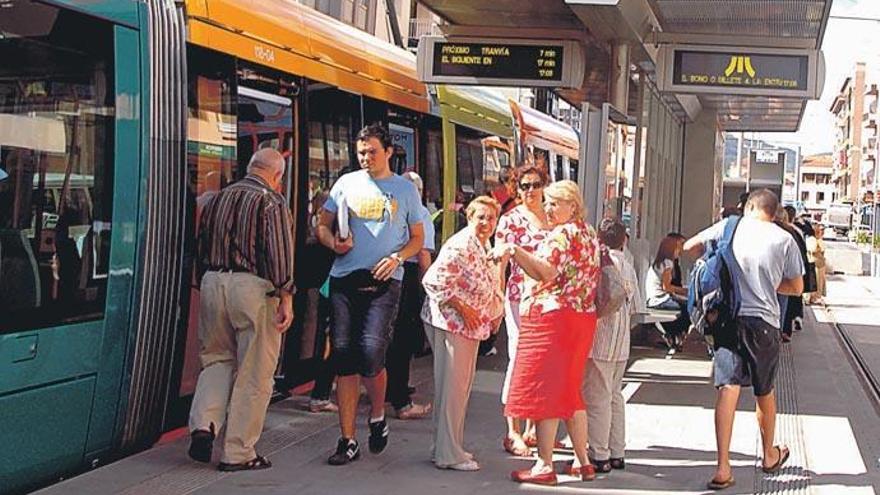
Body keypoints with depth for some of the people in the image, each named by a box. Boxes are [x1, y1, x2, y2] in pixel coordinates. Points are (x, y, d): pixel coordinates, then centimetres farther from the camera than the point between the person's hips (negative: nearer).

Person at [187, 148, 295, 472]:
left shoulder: (217, 199, 15)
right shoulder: (272, 201, -3)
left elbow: (202, 248, 18)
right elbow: (279, 251, -12)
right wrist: (286, 298, -11)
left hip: (212, 283, 6)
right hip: (253, 287, -5)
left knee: (217, 359, 20)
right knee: (253, 373, 3)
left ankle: (204, 424, -1)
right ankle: (238, 453, 7)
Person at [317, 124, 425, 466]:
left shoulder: (405, 189, 10)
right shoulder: (347, 183, 12)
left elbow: (418, 238, 13)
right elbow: (322, 225, 15)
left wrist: (397, 258, -6)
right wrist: (333, 242, -7)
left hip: (384, 282, -2)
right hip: (344, 280, 2)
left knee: (371, 352, -17)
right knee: (344, 357, 0)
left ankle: (377, 417, 13)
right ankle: (348, 440, 9)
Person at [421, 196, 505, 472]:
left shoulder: (485, 247, 14)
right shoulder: (461, 245, -17)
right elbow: (435, 280, -23)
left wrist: (495, 313, 11)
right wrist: (463, 309, -22)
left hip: (471, 325, 10)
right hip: (450, 322, -10)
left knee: (462, 387, 15)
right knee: (451, 387, -5)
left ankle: (450, 447, 25)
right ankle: (447, 454, 1)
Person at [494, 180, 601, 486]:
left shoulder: (561, 234, -11)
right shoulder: (588, 234, 18)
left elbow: (546, 272, -25)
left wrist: (514, 251, -34)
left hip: (552, 315, -10)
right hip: (583, 318, 10)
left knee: (543, 389, -5)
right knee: (570, 390, 15)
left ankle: (544, 466, -5)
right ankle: (583, 462, 18)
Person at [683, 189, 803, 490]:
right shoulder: (784, 239, 2)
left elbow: (689, 247, 8)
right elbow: (797, 287, 9)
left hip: (728, 316, 0)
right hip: (764, 321, 0)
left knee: (728, 388, -6)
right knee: (765, 392, 18)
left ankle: (723, 468, -15)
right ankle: (770, 456, 37)